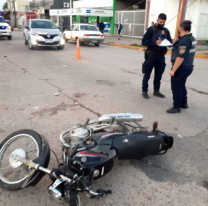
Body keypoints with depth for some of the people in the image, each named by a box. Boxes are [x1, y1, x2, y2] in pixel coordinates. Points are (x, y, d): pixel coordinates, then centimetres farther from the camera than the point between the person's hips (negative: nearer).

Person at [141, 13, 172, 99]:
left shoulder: (166, 31, 8)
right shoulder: (151, 29, -5)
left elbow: (170, 42, 11)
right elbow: (144, 41, -11)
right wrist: (155, 42, -23)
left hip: (161, 56, 5)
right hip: (151, 55, -4)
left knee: (158, 75, 13)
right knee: (147, 74, 4)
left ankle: (156, 91, 28)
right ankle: (144, 91, 15)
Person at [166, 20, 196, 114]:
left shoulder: (184, 40, -22)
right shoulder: (192, 38, 9)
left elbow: (181, 57, -27)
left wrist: (173, 70, -25)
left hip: (181, 68, -10)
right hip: (188, 66, 10)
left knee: (176, 87, 1)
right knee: (181, 86, 23)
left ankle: (176, 107, 10)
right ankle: (183, 103, 35)